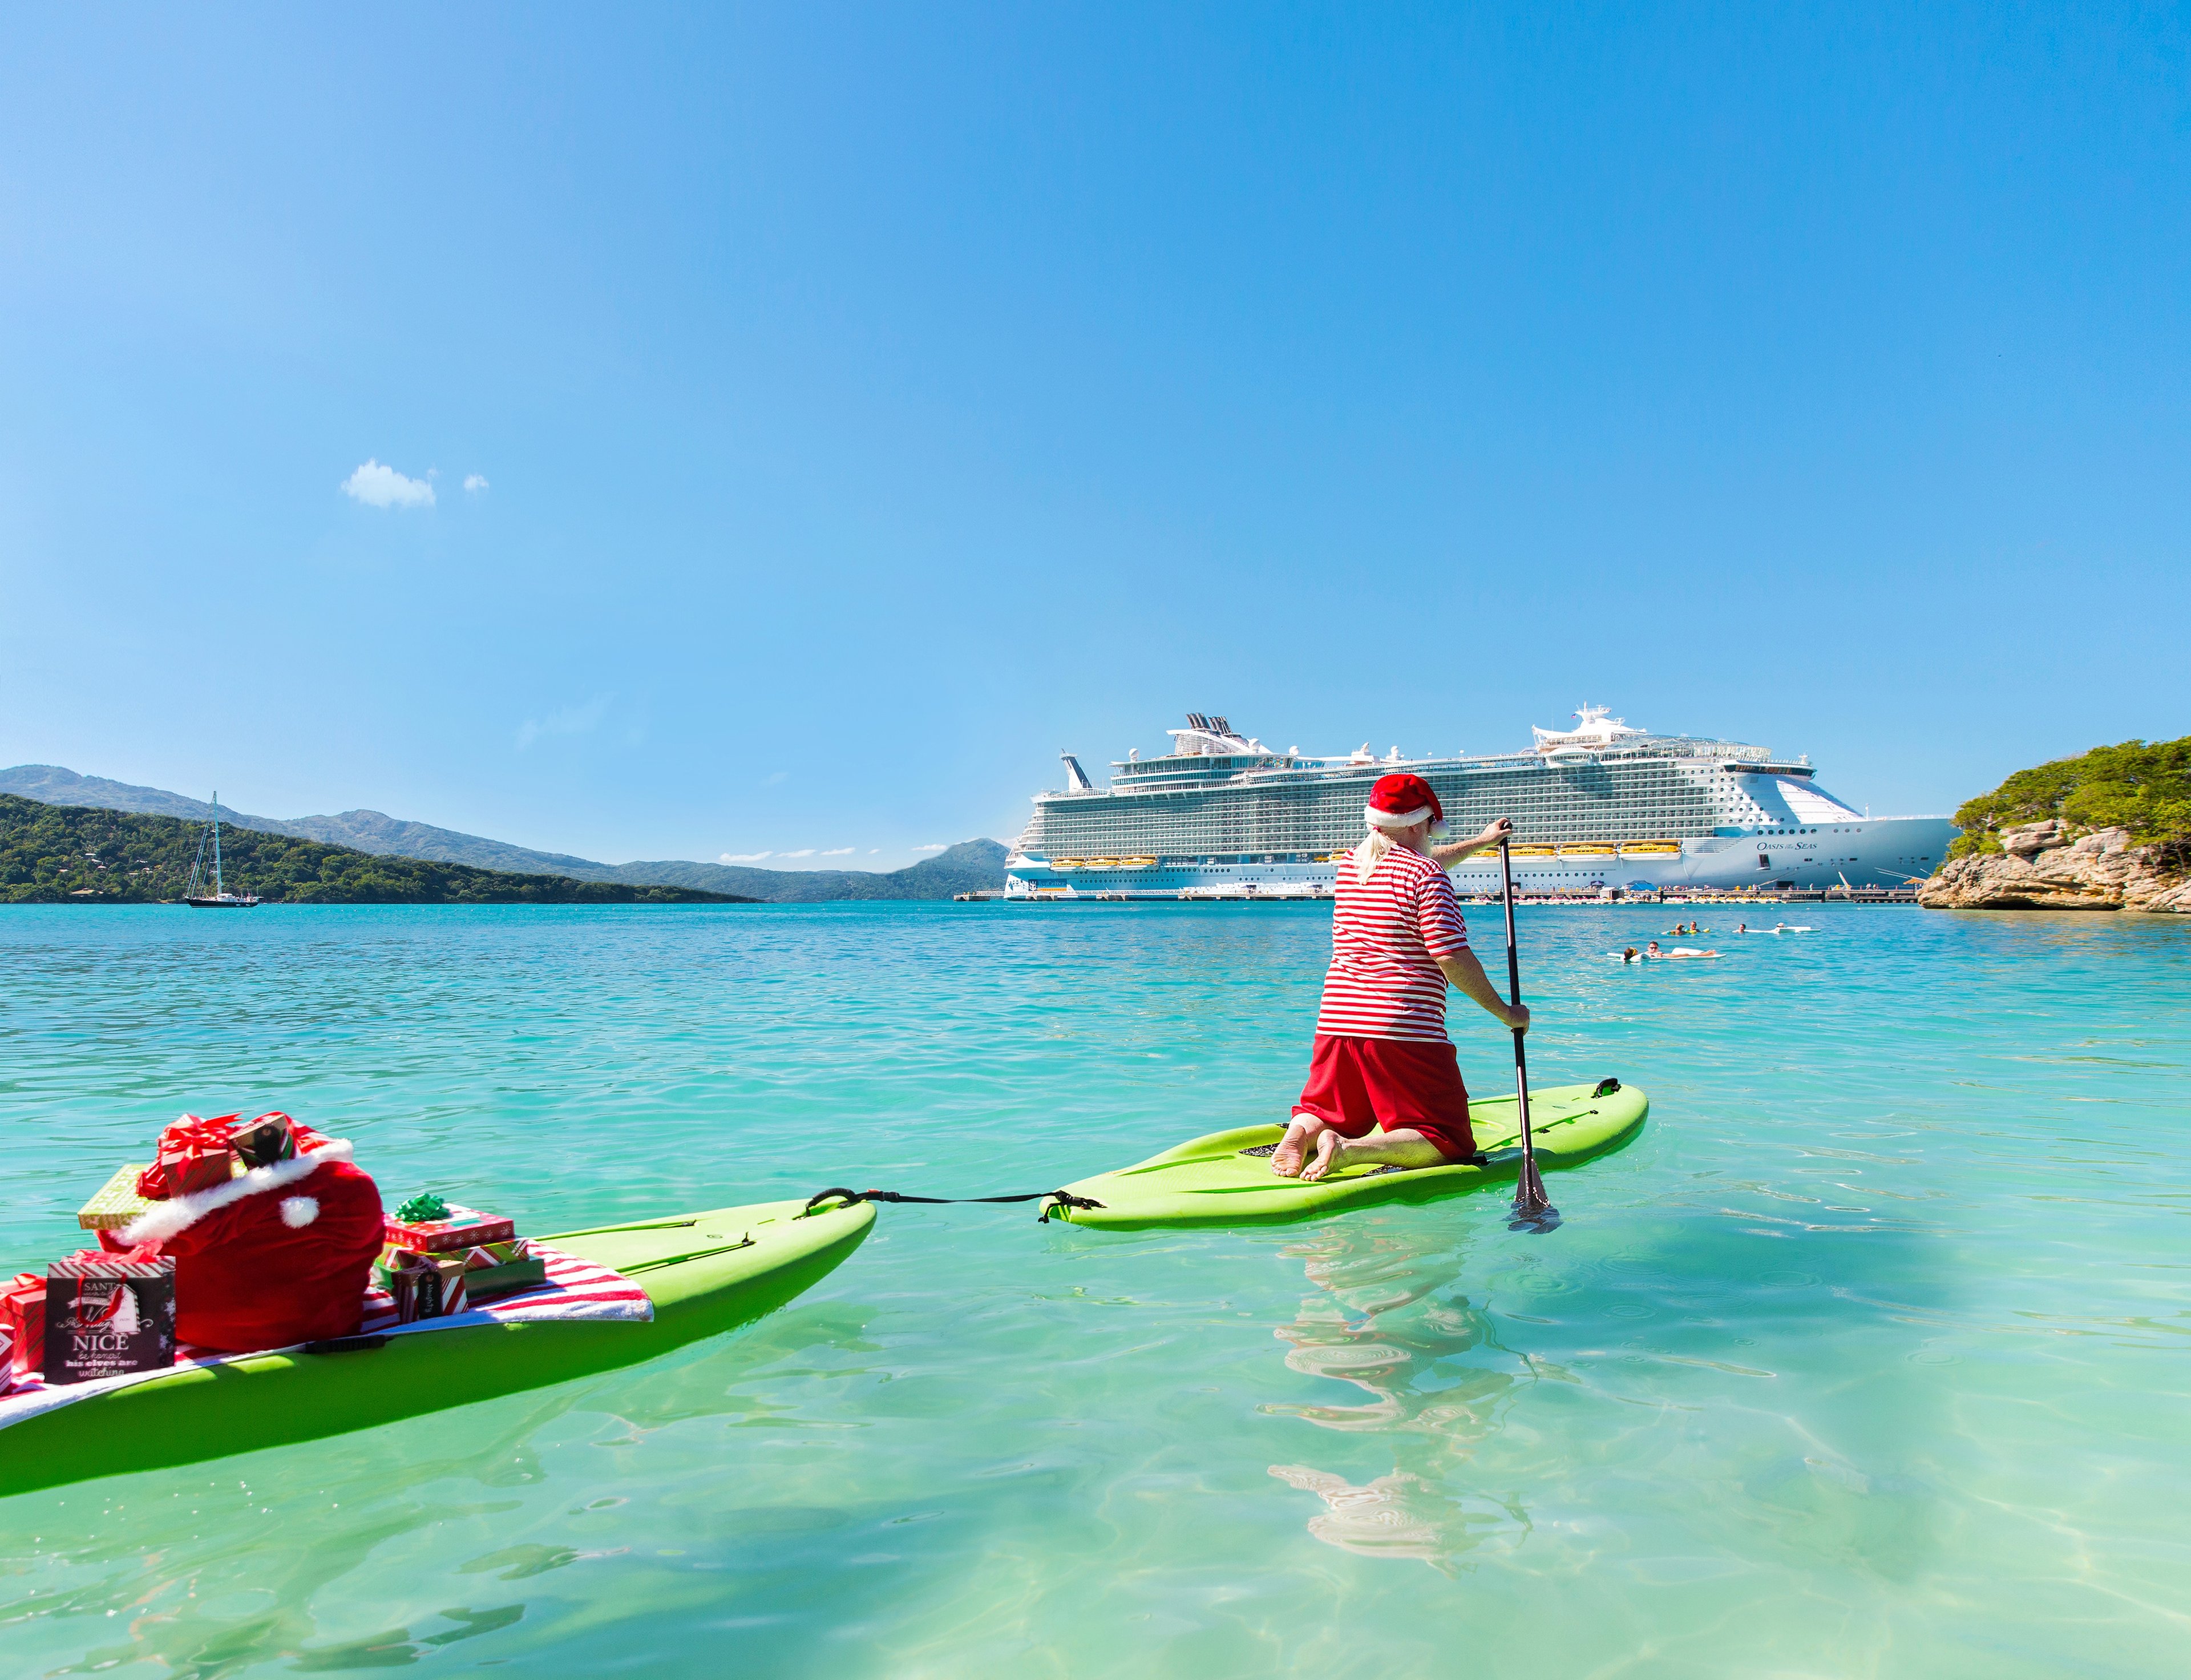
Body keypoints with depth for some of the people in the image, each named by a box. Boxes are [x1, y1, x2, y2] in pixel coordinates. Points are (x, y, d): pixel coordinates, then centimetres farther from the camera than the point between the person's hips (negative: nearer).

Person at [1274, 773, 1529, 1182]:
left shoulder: (1350, 864, 14)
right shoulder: (1426, 875, -9)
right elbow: (1452, 959, -15)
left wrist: (1480, 842, 43)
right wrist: (1505, 1013, -3)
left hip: (1336, 1023, 7)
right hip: (1407, 1032, -7)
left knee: (1332, 1118, 24)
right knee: (1449, 1143, 3)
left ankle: (1300, 1132, -12)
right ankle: (1349, 1151, -21)